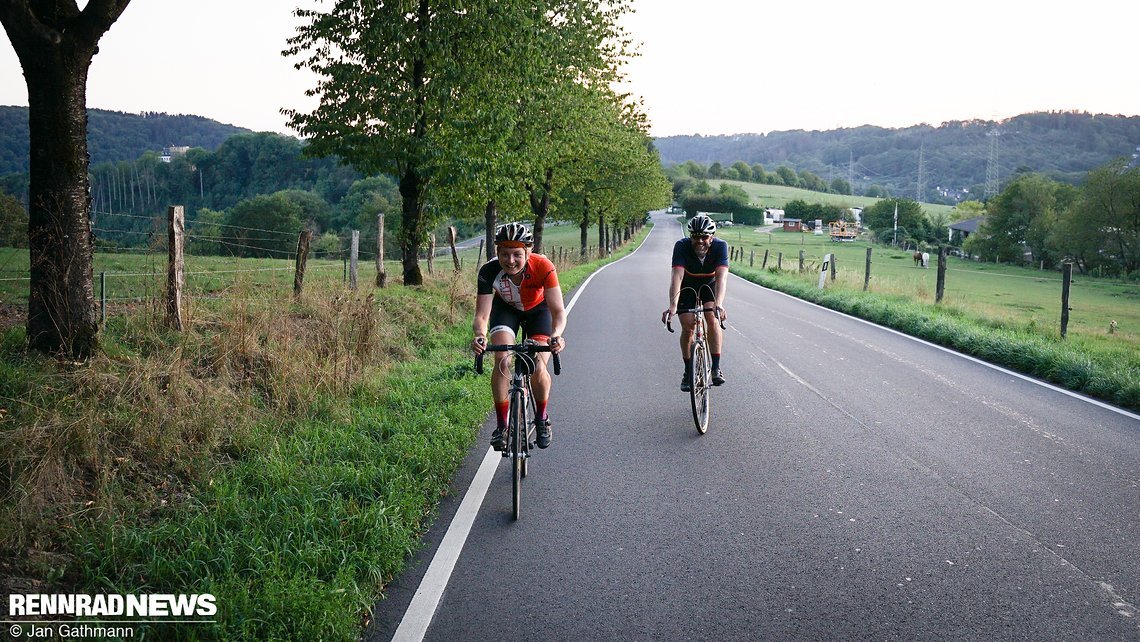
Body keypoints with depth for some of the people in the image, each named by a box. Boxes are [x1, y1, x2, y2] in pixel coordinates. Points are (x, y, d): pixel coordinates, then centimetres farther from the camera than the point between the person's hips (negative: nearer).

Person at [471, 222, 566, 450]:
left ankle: (541, 418, 11)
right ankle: (501, 425, -8)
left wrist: (556, 335, -59)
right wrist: (480, 336, -55)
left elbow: (558, 311, -39)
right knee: (502, 361, -22)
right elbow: (481, 315, -33)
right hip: (505, 308, 1)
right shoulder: (489, 271, -33)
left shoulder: (543, 267, -36)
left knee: (538, 368, -16)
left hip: (537, 310, -1)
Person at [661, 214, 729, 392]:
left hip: (709, 286, 0)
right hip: (687, 288, 0)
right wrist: (673, 306, -55)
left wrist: (718, 304, -57)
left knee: (713, 319, -23)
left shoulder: (720, 246, -30)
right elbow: (677, 277, -42)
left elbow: (721, 277, -41)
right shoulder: (681, 246, -32)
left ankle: (716, 368, -16)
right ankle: (688, 372, 6)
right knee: (688, 327, -11)